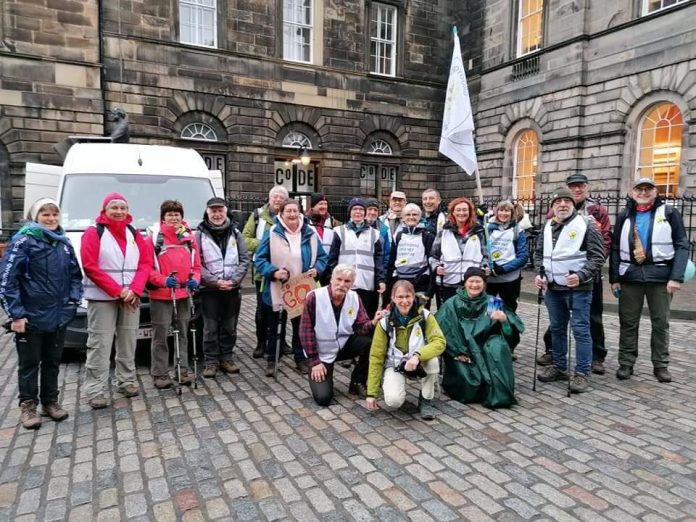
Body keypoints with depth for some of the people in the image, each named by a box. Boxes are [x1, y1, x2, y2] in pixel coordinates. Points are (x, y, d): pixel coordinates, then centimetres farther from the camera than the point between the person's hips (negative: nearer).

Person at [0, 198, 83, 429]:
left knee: (53, 362, 14)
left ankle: (50, 402, 27)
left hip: (59, 316, 5)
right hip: (30, 317, -5)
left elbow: (75, 274, 16)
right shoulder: (23, 241, -10)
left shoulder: (63, 242, 7)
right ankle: (28, 406, 20)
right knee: (29, 364, 8)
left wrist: (74, 299, 3)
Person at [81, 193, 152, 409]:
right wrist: (118, 291, -13)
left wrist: (134, 290, -9)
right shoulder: (93, 233, -1)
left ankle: (127, 381, 20)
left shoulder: (134, 234, 12)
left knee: (128, 341, 9)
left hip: (131, 297, 5)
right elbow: (90, 266, -10)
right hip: (102, 298, -4)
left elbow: (145, 263, 6)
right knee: (99, 345, -4)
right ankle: (95, 390, 1)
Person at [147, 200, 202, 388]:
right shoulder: (154, 236, -5)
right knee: (160, 334, 0)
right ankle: (160, 373, 11)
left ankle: (182, 370, 23)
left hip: (184, 293, 5)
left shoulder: (189, 236, 9)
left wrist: (195, 279, -6)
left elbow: (196, 264, 12)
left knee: (183, 333, 12)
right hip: (161, 294, -4)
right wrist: (162, 280, -21)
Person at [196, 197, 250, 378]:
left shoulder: (235, 233, 7)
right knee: (210, 328, 2)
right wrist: (215, 281, -14)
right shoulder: (200, 234, 0)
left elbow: (245, 259, 3)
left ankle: (226, 359, 22)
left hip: (233, 289, 3)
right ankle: (211, 362, 13)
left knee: (229, 327, 10)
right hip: (209, 289, -2)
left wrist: (233, 280, -9)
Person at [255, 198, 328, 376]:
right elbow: (260, 259, -7)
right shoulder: (272, 233, -9)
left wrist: (317, 269, -11)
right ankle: (270, 360, 27)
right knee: (272, 326, 11)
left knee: (300, 326, 15)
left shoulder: (310, 233, 0)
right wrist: (273, 272, -22)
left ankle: (301, 358, 31)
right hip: (276, 290, -2)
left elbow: (321, 257, 8)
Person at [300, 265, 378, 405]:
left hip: (344, 345, 4)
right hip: (321, 353, -3)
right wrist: (314, 361, -16)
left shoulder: (354, 298, -7)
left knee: (370, 341, -25)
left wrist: (373, 323, -35)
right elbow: (306, 331, -16)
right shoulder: (314, 297, -20)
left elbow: (362, 327, -11)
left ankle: (357, 383, -2)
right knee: (323, 397, -16)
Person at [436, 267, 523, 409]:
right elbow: (440, 328, -11)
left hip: (486, 350, 2)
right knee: (467, 378, -25)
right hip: (461, 353, -1)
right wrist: (457, 352, -18)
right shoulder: (452, 304, 1)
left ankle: (498, 394, -18)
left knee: (497, 345, -29)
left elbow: (517, 326, -4)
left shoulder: (492, 302, 5)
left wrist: (504, 319, -26)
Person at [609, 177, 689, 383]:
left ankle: (661, 365, 18)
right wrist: (614, 278, 2)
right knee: (628, 322, 6)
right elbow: (616, 249, 8)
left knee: (661, 322, 7)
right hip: (630, 275, 2)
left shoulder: (669, 213, 1)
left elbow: (682, 246, -4)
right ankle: (626, 363, 15)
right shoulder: (624, 216, 9)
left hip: (661, 275, -2)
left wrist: (676, 277, -13)